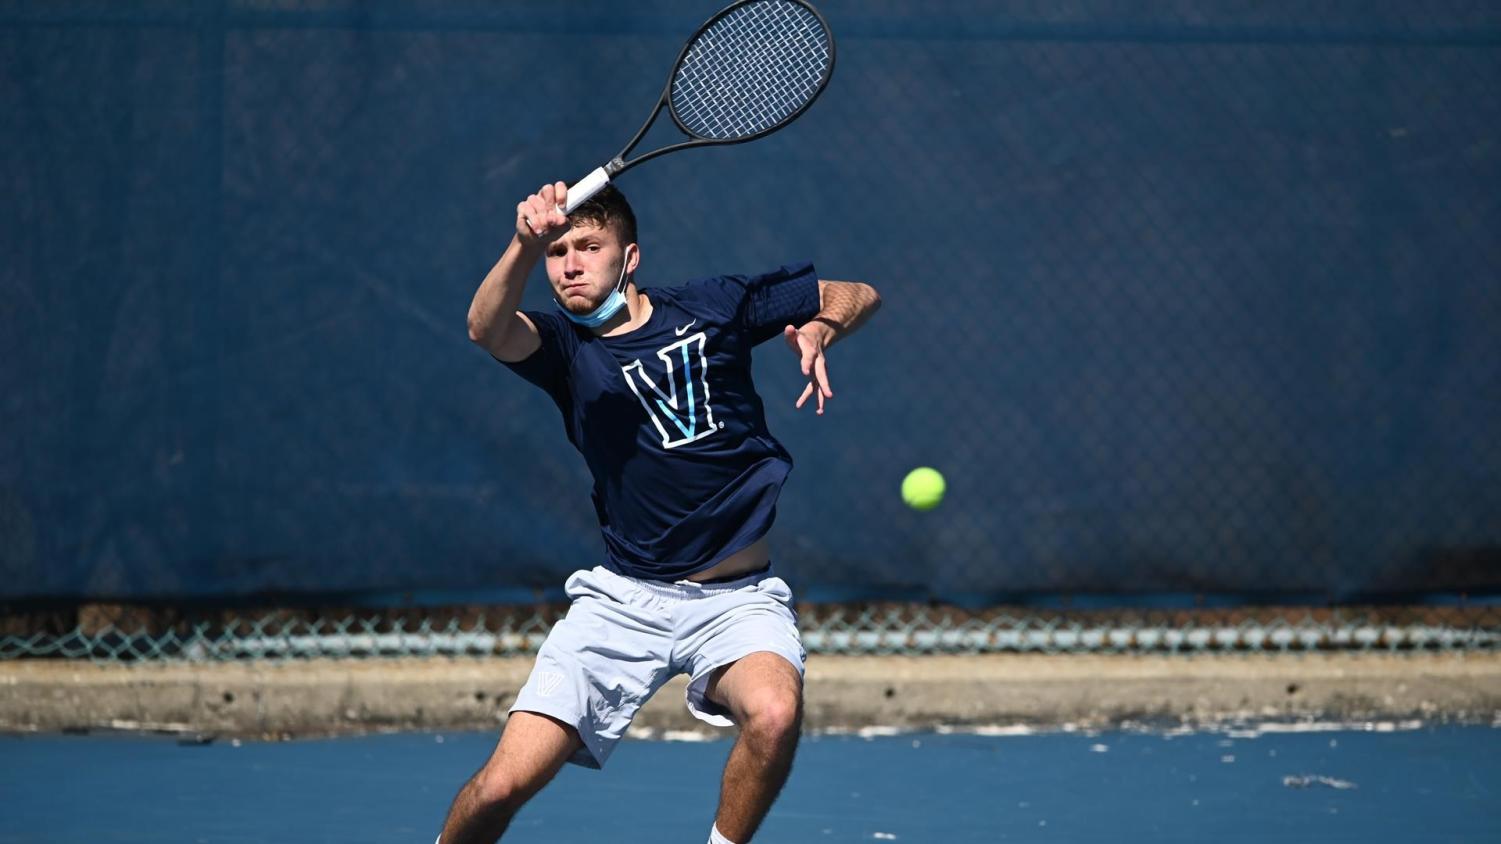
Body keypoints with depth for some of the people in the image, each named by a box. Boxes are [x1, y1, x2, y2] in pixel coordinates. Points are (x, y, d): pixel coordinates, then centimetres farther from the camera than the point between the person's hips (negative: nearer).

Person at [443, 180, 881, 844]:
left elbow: (857, 294, 13)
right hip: (624, 598, 0)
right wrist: (526, 242, -43)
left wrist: (818, 330, -10)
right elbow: (487, 329, -25)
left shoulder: (713, 307, 2)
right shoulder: (561, 346, 0)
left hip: (738, 596, 0)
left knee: (774, 713, -35)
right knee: (502, 785, -12)